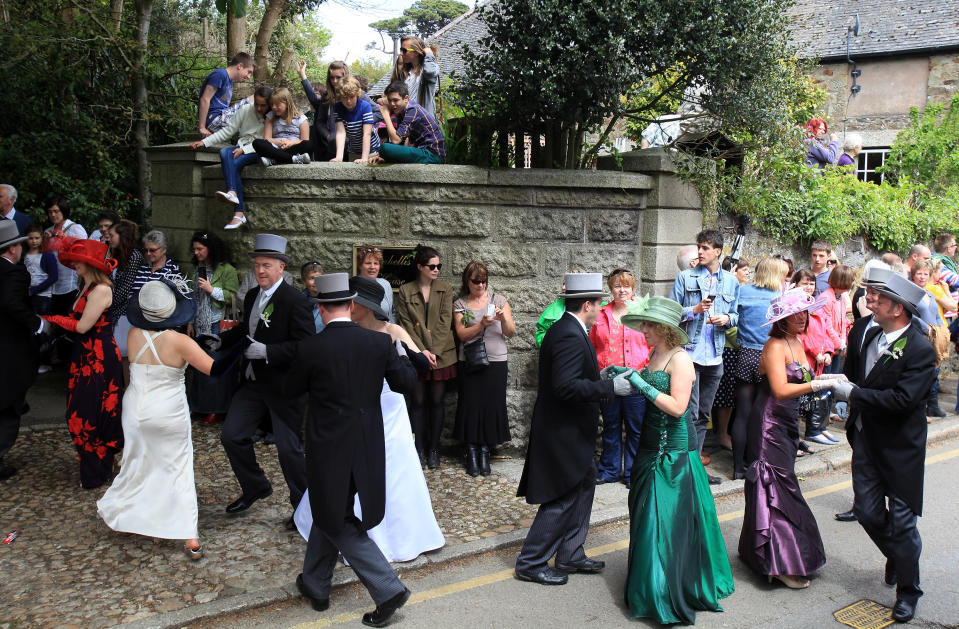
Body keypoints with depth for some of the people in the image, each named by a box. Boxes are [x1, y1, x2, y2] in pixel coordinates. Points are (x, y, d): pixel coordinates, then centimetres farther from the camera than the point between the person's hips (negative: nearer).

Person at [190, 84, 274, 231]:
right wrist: (204, 142, 3)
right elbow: (227, 131, 11)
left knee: (234, 163, -33)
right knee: (224, 152, -31)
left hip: (258, 152, -4)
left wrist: (244, 149, -22)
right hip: (241, 149, 4)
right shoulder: (245, 111, 10)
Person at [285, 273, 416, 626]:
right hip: (367, 447, 5)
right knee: (328, 513, 23)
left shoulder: (310, 349, -14)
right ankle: (315, 585, 38)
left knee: (336, 521, 10)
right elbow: (407, 384, 2)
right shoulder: (379, 342, -7)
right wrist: (400, 352, 17)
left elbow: (290, 392, 2)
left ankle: (388, 590, 2)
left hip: (329, 448, -4)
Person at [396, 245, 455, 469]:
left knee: (436, 401, 6)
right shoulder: (405, 291, 2)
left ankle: (433, 449, 16)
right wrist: (422, 351, -13)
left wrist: (433, 351, -11)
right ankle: (420, 449, 14)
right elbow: (406, 325, -3)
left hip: (441, 355, 1)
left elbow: (445, 322, -2)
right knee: (419, 402, 4)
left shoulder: (445, 289, 4)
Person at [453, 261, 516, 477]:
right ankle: (471, 452, 11)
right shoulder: (460, 304, 6)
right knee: (471, 405, -1)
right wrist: (482, 324, -19)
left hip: (495, 362, 1)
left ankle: (485, 453, 10)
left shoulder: (499, 300, 7)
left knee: (492, 405, 0)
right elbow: (461, 334, -4)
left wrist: (503, 318, -17)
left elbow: (511, 333, 3)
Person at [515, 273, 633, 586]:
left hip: (568, 430, 10)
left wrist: (599, 376, 12)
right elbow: (566, 386, -31)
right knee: (563, 499, 0)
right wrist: (610, 387, -25)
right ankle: (530, 563, 12)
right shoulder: (571, 336, -23)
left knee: (584, 484, 18)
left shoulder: (563, 329, 8)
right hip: (564, 433, -10)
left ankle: (570, 554, 29)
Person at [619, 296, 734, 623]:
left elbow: (677, 407, -23)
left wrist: (642, 385, -23)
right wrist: (630, 376, 3)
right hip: (652, 444, 9)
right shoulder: (655, 354, 9)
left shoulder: (680, 359, -16)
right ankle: (650, 582, 32)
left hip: (675, 449, -9)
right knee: (647, 513, 16)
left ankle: (669, 595, 11)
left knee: (668, 519, -2)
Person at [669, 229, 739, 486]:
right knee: (690, 414, -8)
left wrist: (726, 318, -6)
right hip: (689, 353, -4)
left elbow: (735, 315, 16)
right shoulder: (685, 277, 1)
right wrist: (695, 310, -15)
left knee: (703, 415, 12)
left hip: (715, 356, 4)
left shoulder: (731, 281, 11)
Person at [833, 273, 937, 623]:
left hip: (900, 449, -6)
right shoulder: (869, 336, 4)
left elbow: (903, 399, -26)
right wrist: (843, 386, 1)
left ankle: (907, 591, 23)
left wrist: (854, 393, -23)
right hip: (866, 440, 6)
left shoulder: (920, 350, -18)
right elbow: (851, 374, 20)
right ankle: (896, 556, 42)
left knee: (902, 520, 4)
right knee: (867, 511, 12)